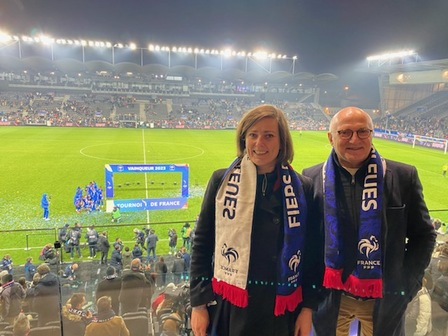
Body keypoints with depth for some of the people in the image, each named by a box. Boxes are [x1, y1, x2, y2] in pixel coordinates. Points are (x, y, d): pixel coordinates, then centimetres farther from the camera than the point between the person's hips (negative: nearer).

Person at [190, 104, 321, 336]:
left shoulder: (302, 187, -3)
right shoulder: (222, 180, -5)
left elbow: (311, 251, 3)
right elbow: (202, 243, -1)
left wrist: (308, 307, 2)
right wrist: (199, 302, -1)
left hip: (281, 306, 1)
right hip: (229, 304, 0)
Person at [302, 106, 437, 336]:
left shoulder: (403, 177, -7)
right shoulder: (312, 178, -6)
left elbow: (424, 235, 2)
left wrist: (406, 284, -6)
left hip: (385, 298, 0)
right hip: (330, 297, 1)